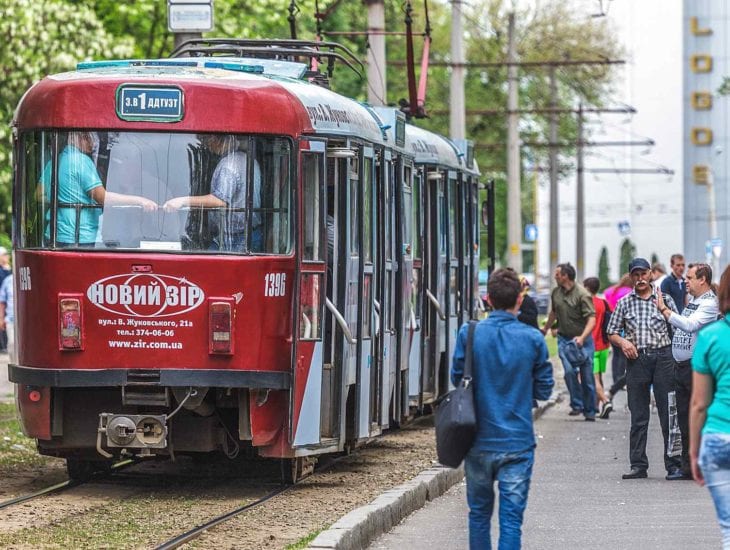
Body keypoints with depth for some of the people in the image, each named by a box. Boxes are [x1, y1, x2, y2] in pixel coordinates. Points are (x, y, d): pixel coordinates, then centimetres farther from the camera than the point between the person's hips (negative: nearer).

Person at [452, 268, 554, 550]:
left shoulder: (470, 334, -6)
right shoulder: (533, 339, -7)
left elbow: (457, 379, 5)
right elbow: (544, 390, 2)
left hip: (479, 441, 1)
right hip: (517, 442, -1)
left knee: (479, 513, 18)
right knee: (511, 518, -2)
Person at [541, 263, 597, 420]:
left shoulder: (582, 295, -16)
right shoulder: (556, 292, 4)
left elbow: (591, 319, -21)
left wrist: (582, 337, -34)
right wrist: (545, 328, 36)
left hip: (583, 340, -4)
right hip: (564, 339, 4)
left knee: (587, 376, 1)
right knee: (570, 371, -16)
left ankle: (589, 411, 13)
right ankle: (576, 405, -5)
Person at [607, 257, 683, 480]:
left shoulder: (664, 299, 7)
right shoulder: (624, 303, 10)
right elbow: (612, 333, 12)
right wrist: (623, 342, -7)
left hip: (663, 357, -2)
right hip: (636, 359, 2)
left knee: (668, 413, -3)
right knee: (638, 416, 5)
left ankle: (674, 465, 0)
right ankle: (638, 465, 9)